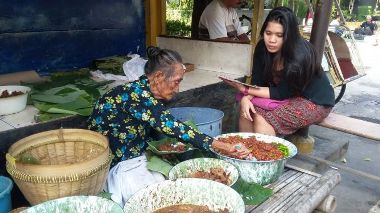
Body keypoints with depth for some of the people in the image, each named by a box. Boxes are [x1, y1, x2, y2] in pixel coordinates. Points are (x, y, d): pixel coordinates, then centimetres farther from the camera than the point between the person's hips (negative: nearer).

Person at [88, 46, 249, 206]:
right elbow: (172, 128, -30)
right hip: (110, 168, -8)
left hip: (133, 159, 8)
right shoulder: (136, 94, -26)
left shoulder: (146, 91, 1)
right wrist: (223, 147, -28)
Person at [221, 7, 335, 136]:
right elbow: (257, 82, -9)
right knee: (246, 110, -14)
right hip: (288, 95, 6)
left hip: (315, 102, -6)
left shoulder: (300, 54, -29)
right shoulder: (262, 47, -11)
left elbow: (282, 93, -24)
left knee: (262, 119, -25)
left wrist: (244, 90, -26)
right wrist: (246, 98, -29)